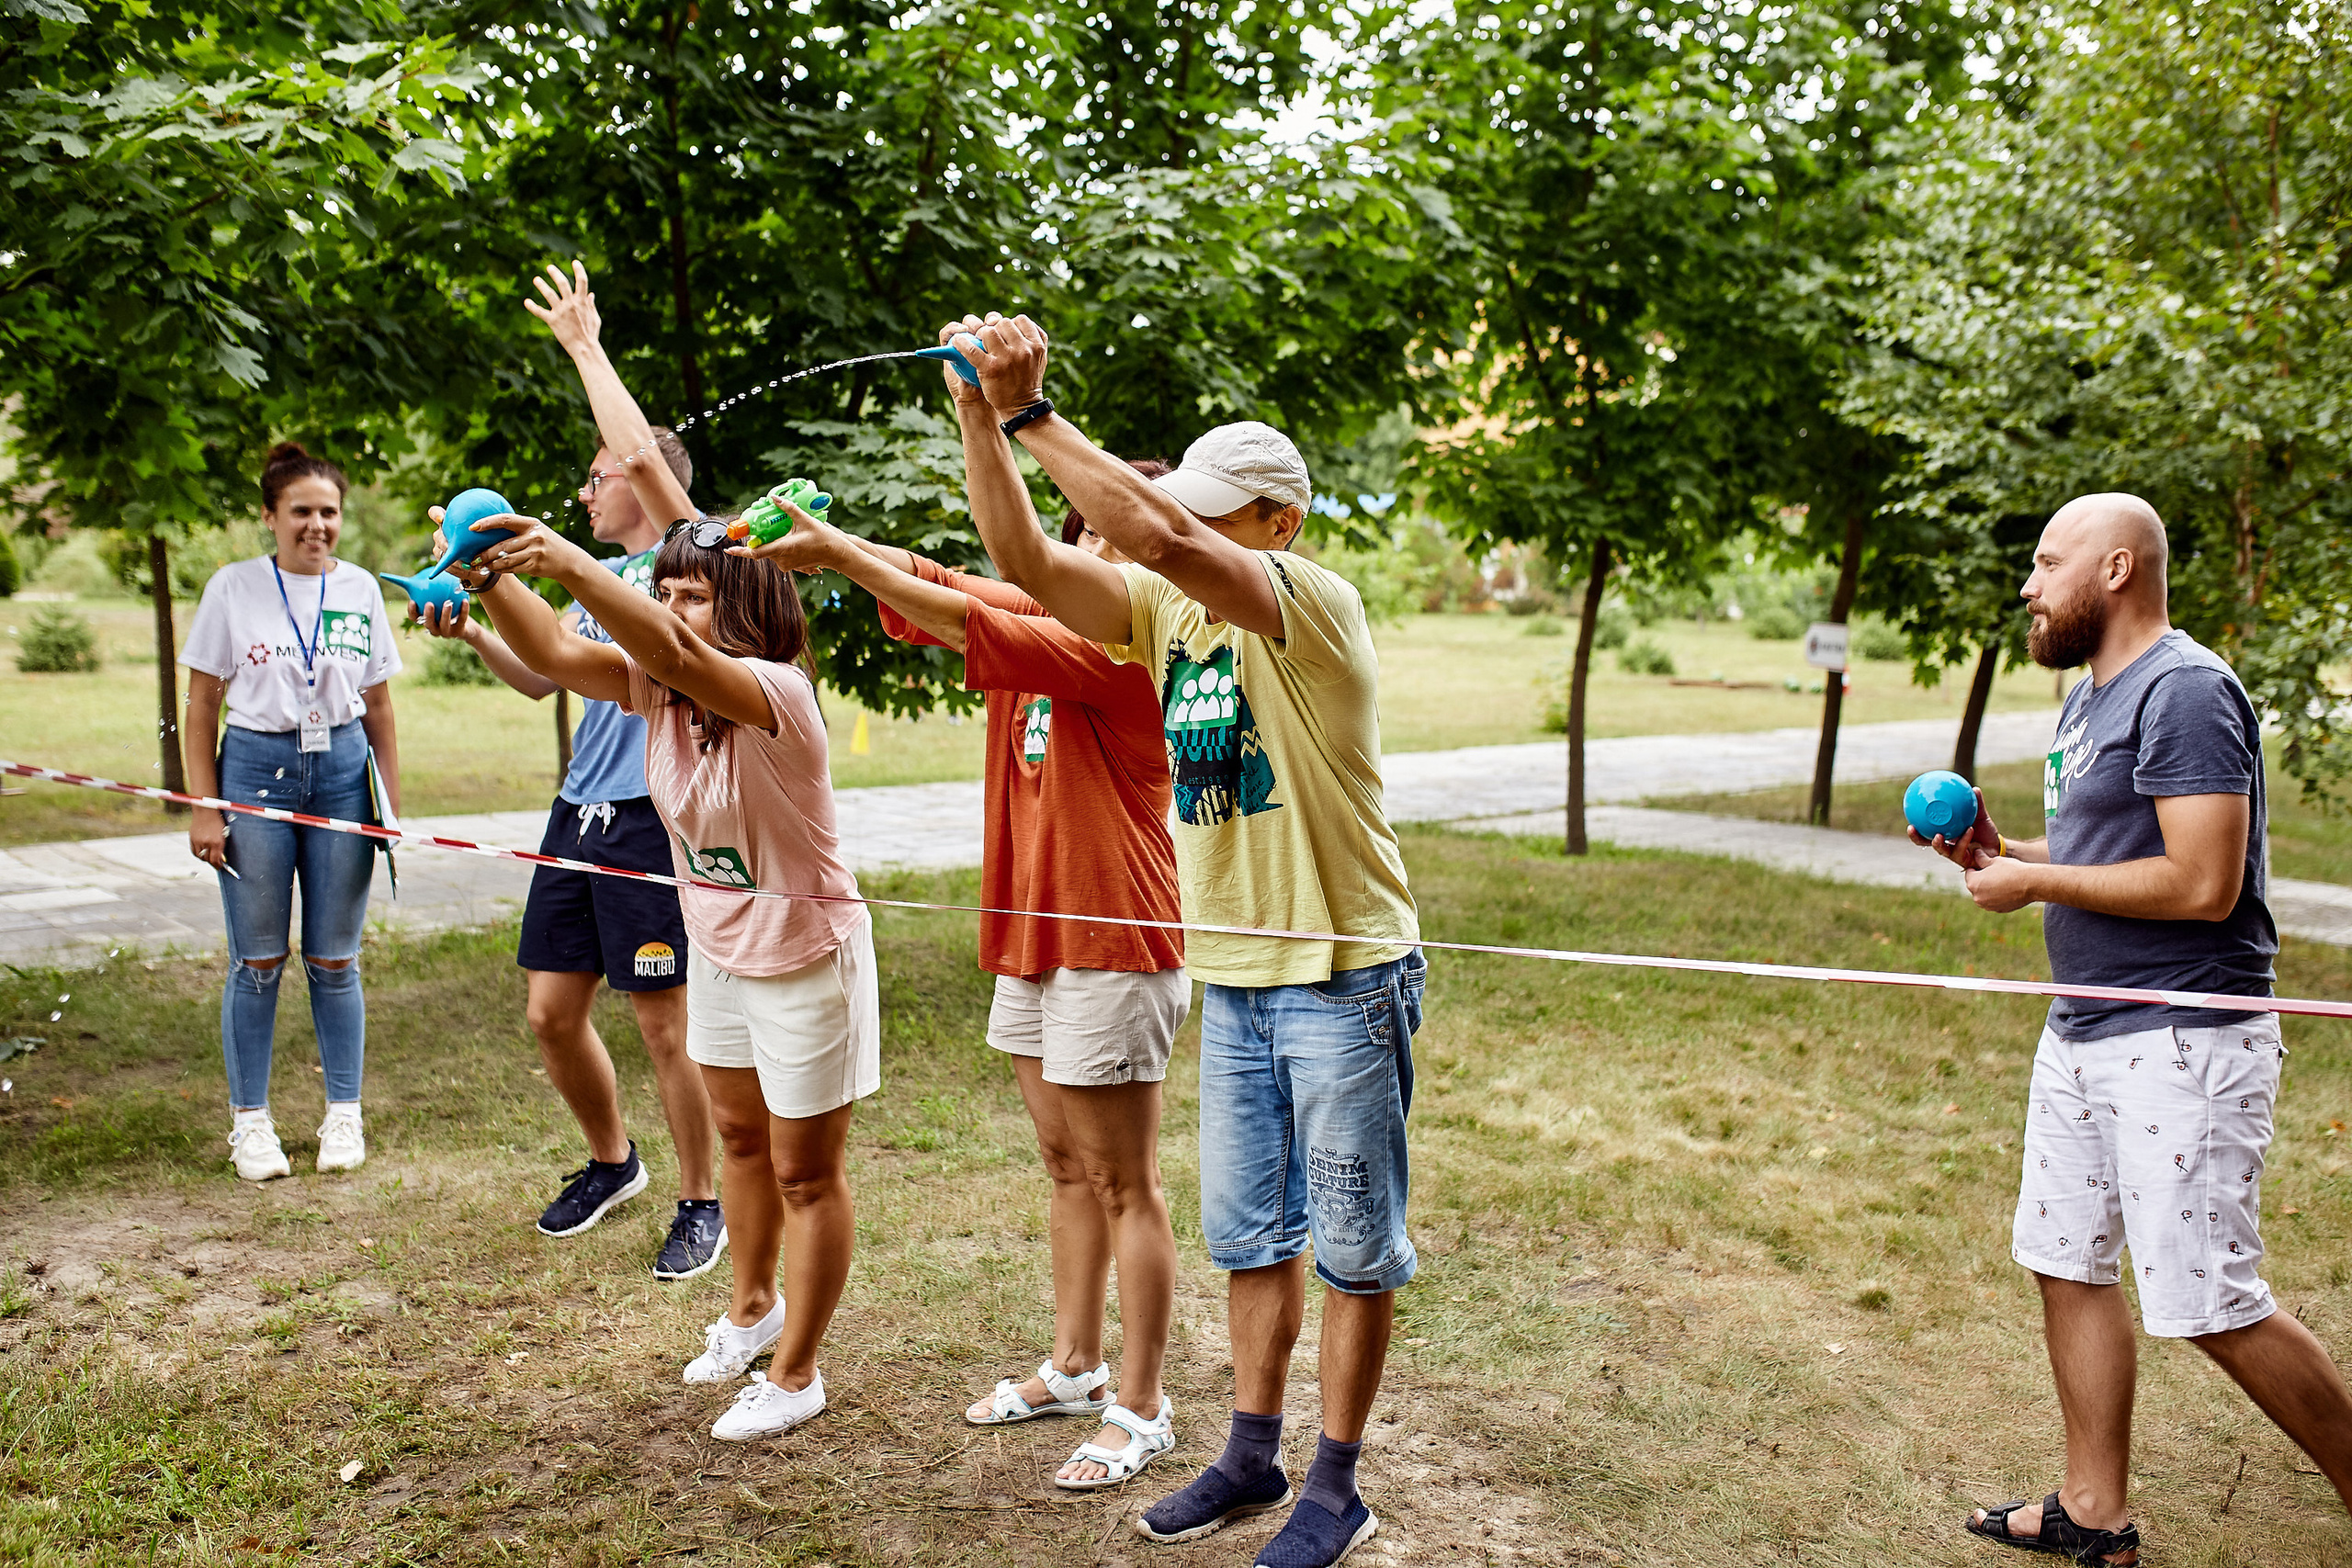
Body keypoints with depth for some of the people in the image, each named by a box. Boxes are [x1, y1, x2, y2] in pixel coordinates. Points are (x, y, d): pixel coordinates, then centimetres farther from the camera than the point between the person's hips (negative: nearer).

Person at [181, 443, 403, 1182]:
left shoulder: (360, 589, 6)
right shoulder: (234, 587, -1)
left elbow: (378, 710, 11)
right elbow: (201, 708, 1)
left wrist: (391, 804, 6)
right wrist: (204, 809, -5)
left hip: (341, 771, 1)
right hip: (255, 767, -1)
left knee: (334, 959, 7)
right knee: (258, 960, 4)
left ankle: (344, 1115, 19)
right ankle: (250, 1120, 17)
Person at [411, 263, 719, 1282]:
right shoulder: (600, 576, 17)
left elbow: (646, 458, -22)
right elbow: (542, 676, 25)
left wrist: (585, 347, -13)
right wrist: (474, 633, 8)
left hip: (650, 818, -8)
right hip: (578, 814, 8)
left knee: (664, 1024, -1)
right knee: (552, 1012, 11)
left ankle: (701, 1205, 15)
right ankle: (611, 1162, 33)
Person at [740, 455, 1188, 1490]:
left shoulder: (1131, 649, -18)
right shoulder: (1053, 619, 7)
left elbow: (973, 626, -25)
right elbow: (934, 585, 5)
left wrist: (841, 553, -22)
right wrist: (827, 542, -11)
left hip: (1109, 948, -9)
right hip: (1033, 939, 9)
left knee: (1122, 1184, 1)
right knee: (1066, 1166, 18)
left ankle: (1141, 1408, 14)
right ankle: (1073, 1368, 33)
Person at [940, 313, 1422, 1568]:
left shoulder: (1317, 606, -16)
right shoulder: (1167, 611, 4)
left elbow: (1159, 536, -32)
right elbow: (1030, 564, -6)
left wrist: (1032, 411, -28)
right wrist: (983, 426, -20)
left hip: (1343, 975, -7)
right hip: (1233, 979, 7)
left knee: (1353, 1248, 7)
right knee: (1250, 1236, 17)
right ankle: (1253, 1457, 33)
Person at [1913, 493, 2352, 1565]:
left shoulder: (2187, 691, -16)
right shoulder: (2090, 697, 14)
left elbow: (2202, 884, -24)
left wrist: (2038, 882, -16)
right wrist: (2002, 853, 6)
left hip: (2183, 1043, -10)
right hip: (2083, 1033, 10)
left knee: (2211, 1305, -4)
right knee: (2069, 1265, 13)